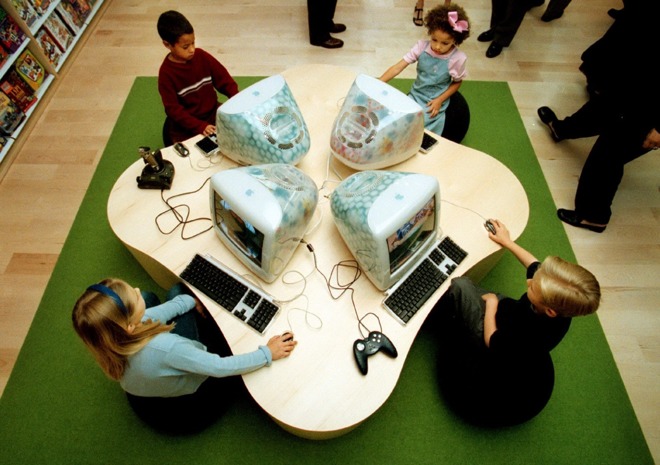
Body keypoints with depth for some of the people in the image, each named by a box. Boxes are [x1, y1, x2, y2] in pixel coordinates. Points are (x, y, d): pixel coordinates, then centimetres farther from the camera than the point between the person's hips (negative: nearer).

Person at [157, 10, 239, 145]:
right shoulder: (166, 73, -16)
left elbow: (223, 78, 0)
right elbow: (173, 109, -17)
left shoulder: (202, 56, -5)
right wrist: (200, 126, -30)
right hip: (186, 124, -4)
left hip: (213, 111, 4)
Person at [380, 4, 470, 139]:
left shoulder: (457, 58, -17)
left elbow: (457, 82, 0)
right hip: (415, 96, 3)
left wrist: (440, 100, -13)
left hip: (434, 103, -3)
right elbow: (398, 67, -16)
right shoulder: (422, 46, -14)